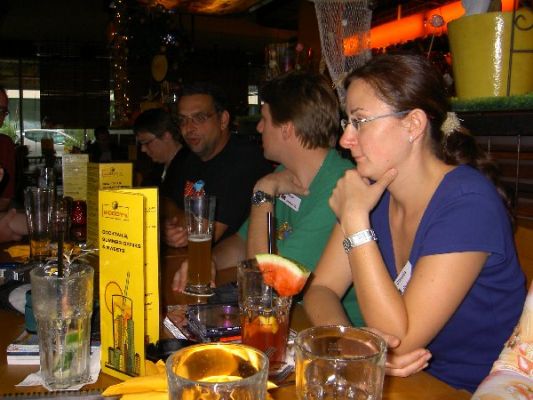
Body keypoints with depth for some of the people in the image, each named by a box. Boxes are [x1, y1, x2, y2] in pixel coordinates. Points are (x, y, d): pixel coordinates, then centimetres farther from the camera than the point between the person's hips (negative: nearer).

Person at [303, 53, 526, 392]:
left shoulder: (468, 204, -21)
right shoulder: (373, 189, -1)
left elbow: (400, 340, -24)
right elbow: (321, 288, -3)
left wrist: (356, 221, -25)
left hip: (477, 388, -5)